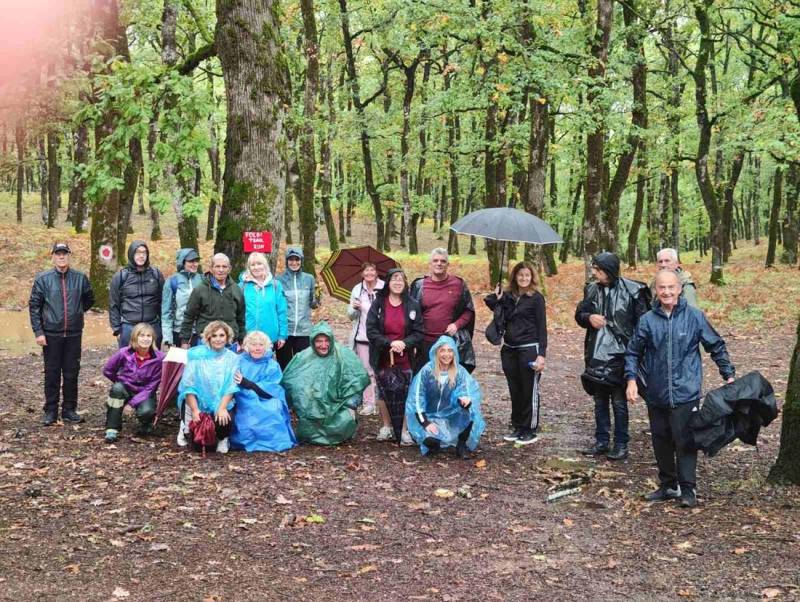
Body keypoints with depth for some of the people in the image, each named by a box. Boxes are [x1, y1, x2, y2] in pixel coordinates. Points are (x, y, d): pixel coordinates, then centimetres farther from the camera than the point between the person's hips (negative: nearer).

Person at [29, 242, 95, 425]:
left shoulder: (80, 278, 2)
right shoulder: (43, 278, -2)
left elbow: (89, 300, 17)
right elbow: (34, 306, -1)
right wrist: (38, 332, -7)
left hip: (74, 334, 1)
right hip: (51, 335, -1)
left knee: (71, 374, 7)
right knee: (52, 374, 5)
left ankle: (69, 410, 17)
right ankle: (51, 411, 14)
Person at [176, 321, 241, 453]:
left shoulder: (232, 358, 1)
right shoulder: (197, 355, -5)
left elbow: (231, 387, -6)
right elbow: (188, 385, -8)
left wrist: (222, 408, -21)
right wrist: (195, 410, -18)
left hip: (222, 404, 1)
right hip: (196, 403, -1)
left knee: (224, 422, -29)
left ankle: (222, 438, 8)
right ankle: (186, 428, 24)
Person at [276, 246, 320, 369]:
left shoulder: (309, 279, 6)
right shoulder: (280, 280, 1)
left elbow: (313, 304, 13)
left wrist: (318, 295, -3)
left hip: (303, 330, 1)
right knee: (284, 365, 6)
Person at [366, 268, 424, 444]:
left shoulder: (412, 305, 0)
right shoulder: (378, 304, -2)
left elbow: (419, 333, -1)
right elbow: (371, 331, -7)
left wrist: (404, 343, -18)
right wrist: (390, 343, -19)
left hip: (405, 359, 0)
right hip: (382, 358, 0)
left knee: (405, 394, 0)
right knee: (383, 392, 10)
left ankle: (405, 430, 9)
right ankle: (386, 426, 26)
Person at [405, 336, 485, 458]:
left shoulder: (459, 371, -2)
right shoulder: (427, 371, -10)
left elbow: (470, 389, -16)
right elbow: (417, 399, -10)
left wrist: (466, 397, -40)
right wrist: (425, 423, -18)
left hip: (452, 417, 2)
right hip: (430, 416, -2)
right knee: (431, 440, -33)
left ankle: (462, 446, -6)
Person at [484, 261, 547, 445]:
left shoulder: (536, 298, -5)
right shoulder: (508, 296, 9)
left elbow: (542, 327, -7)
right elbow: (503, 320, 12)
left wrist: (541, 354, -14)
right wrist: (497, 300, 0)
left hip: (529, 349, -5)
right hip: (509, 350, 5)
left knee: (529, 391, 1)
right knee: (514, 391, 12)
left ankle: (530, 430, 10)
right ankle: (517, 427, 22)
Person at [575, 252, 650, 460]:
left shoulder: (631, 290, -10)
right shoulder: (591, 289, 5)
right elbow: (579, 314, 14)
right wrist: (589, 317, -8)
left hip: (619, 356, -5)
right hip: (596, 355, 5)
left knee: (619, 402, 3)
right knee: (599, 400, 13)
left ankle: (621, 445, 12)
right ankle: (601, 442, 24)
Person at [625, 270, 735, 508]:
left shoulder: (694, 316, -3)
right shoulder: (648, 320, 1)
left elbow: (716, 347, 7)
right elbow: (633, 353, 9)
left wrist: (729, 374, 6)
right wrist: (632, 379, -3)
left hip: (686, 392, -3)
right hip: (656, 395, 3)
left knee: (685, 441, -5)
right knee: (661, 441, 11)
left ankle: (687, 489, 5)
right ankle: (668, 485, 25)